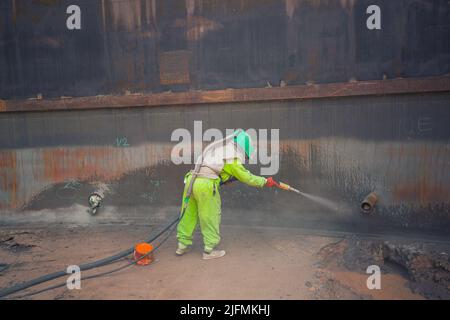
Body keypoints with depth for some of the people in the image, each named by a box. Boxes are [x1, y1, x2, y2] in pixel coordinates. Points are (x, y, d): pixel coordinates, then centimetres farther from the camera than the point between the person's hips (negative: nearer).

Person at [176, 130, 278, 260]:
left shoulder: (221, 148, 19)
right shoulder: (233, 158, -3)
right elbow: (246, 177, 4)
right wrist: (265, 181, 15)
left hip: (191, 179, 8)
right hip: (206, 184, -8)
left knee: (189, 215, 16)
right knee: (211, 218, 7)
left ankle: (183, 245, 28)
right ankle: (209, 250, 19)